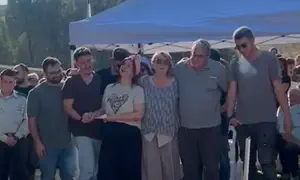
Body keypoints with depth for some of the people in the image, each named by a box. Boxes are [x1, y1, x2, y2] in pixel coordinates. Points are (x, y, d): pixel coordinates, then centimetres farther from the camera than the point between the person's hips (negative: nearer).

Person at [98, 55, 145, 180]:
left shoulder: (137, 90, -1)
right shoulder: (109, 88, 13)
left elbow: (138, 114, -12)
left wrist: (114, 117, -12)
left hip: (130, 134, -4)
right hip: (110, 133, 4)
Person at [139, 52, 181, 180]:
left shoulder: (175, 83, 2)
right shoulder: (144, 81, 3)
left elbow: (181, 107, 5)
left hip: (169, 133, 0)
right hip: (149, 133, 0)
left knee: (170, 168, 6)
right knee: (151, 168, 5)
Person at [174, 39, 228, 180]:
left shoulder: (218, 69, -7)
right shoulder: (179, 69, -3)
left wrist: (224, 108, 5)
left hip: (211, 128, -1)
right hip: (185, 128, 2)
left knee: (211, 167, 8)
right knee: (189, 168, 12)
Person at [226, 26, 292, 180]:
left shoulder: (268, 59, -1)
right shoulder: (235, 64, 7)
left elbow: (278, 88, -2)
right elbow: (232, 91, 2)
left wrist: (287, 115, -5)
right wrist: (230, 115, -9)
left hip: (266, 121, -3)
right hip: (242, 122, 4)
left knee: (267, 162, -4)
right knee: (247, 162, 11)